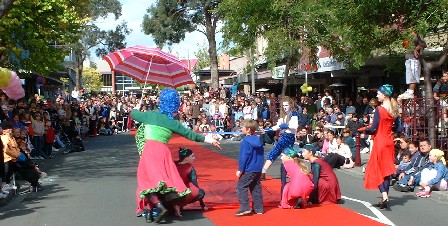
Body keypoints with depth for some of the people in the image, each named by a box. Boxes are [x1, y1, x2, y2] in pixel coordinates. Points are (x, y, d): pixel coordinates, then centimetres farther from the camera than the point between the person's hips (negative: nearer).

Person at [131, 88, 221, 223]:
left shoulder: (150, 115, 9)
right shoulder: (173, 123, 8)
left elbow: (133, 114, 25)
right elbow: (190, 135, 10)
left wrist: (137, 107, 49)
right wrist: (209, 140, 18)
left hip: (149, 150, -1)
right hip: (163, 151, 1)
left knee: (148, 178, -2)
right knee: (167, 178, 11)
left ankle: (159, 206, -20)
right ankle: (175, 203, -3)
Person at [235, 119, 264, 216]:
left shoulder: (245, 141, -14)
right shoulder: (258, 140, 9)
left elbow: (243, 157, -15)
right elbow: (261, 154, 16)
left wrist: (240, 170, -11)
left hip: (248, 170, -8)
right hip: (258, 169, 8)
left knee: (241, 187, -3)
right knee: (256, 188, 14)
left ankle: (245, 208, -11)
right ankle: (258, 208, 16)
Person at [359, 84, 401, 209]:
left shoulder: (379, 109, -15)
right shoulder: (394, 110, 4)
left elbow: (373, 128, -15)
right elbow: (398, 128, 8)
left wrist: (365, 130, 4)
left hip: (380, 142, -6)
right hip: (390, 142, 6)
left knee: (376, 169, 2)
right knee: (387, 170, 11)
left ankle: (384, 196, -14)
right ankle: (385, 199, 15)